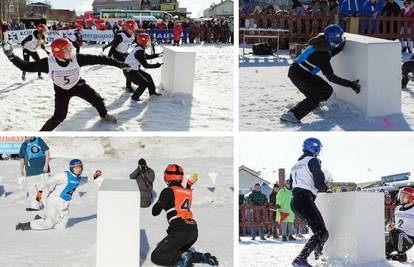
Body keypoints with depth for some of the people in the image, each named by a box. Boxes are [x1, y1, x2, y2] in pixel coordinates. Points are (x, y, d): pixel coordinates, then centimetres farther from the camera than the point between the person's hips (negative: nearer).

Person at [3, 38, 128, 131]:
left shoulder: (77, 58, -30)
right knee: (59, 116, -17)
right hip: (61, 90, -3)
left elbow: (97, 59, -25)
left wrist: (119, 64, -24)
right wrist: (12, 57, -39)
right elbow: (27, 67, -26)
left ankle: (104, 115, 48)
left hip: (78, 85, 3)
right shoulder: (48, 63, -33)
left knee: (97, 100, 11)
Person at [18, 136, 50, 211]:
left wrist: (46, 165, -10)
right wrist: (21, 169, 15)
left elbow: (47, 152, -3)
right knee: (32, 189, 3)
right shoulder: (23, 145, 14)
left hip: (42, 169, -5)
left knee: (44, 187, -3)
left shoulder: (39, 141, 0)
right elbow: (22, 158, 23)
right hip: (30, 171, 5)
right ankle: (34, 205, 8)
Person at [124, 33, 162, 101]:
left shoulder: (138, 49, 4)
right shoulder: (139, 52, -28)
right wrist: (156, 65, -17)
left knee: (148, 77, 20)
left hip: (134, 69, 10)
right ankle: (135, 97, 4)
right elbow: (145, 65, -26)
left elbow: (147, 56, 21)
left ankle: (152, 92, 36)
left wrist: (157, 55, 14)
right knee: (144, 83, -9)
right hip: (130, 72, -10)